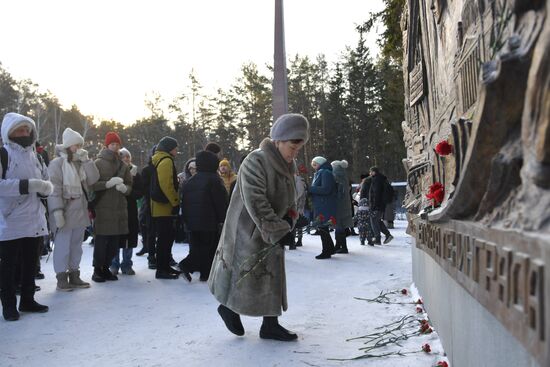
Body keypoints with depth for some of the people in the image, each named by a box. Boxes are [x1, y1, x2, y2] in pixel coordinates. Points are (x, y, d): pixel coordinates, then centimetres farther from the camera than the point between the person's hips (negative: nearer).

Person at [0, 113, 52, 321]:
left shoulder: (33, 155, 16)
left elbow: (46, 180, 18)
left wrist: (45, 187, -5)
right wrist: (28, 185, -24)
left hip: (34, 219, 7)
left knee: (30, 262, 14)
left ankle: (27, 300, 26)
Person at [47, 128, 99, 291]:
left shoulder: (81, 163, 15)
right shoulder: (57, 163, -7)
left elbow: (93, 179, 2)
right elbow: (54, 189, -14)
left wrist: (86, 161, -4)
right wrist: (57, 210, -21)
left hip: (80, 211, 7)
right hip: (65, 212, -7)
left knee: (76, 245, 12)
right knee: (62, 245, -3)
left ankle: (74, 275, 20)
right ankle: (61, 278, 4)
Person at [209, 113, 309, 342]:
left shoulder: (288, 165, 5)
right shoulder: (255, 162, -22)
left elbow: (290, 197, 17)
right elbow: (257, 205, -27)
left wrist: (289, 218, -1)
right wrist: (279, 231, -27)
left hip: (273, 231, 8)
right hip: (248, 230, -8)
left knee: (273, 276, 10)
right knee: (248, 273, 2)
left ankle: (270, 325, 20)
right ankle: (229, 307, 29)